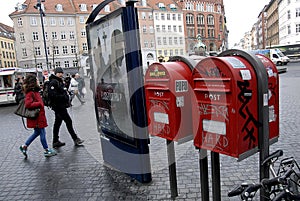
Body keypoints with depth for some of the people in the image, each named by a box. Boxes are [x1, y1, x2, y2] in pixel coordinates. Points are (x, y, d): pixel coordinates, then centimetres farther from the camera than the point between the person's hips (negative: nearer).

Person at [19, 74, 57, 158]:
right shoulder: (30, 93, -19)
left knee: (37, 132, 20)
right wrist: (39, 103, -20)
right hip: (36, 117, -10)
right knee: (42, 133, 1)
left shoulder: (35, 91, 12)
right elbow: (28, 104, -27)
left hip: (39, 116, 10)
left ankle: (24, 146, 29)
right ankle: (46, 150, 13)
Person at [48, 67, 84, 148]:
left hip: (61, 106, 11)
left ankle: (55, 141, 22)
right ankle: (75, 139, 1)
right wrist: (63, 97, -19)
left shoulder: (60, 81, 19)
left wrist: (66, 95, 13)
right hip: (59, 106, -11)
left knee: (57, 123, 14)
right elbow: (52, 95, -22)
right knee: (68, 121, -7)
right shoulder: (53, 82, -13)